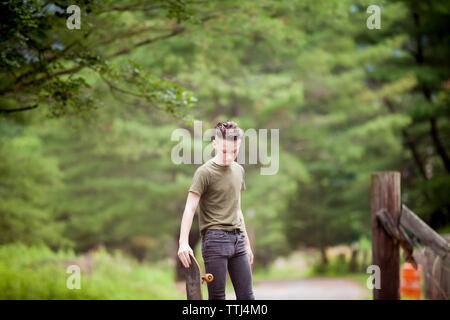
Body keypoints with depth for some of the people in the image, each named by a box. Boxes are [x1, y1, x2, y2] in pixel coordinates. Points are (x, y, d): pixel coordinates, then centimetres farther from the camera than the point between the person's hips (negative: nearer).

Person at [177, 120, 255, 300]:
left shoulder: (239, 170, 16)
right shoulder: (205, 172, -5)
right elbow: (190, 209, -12)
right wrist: (183, 242, -24)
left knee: (246, 297, 3)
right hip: (215, 239, -6)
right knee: (217, 297, -5)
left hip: (238, 239, 6)